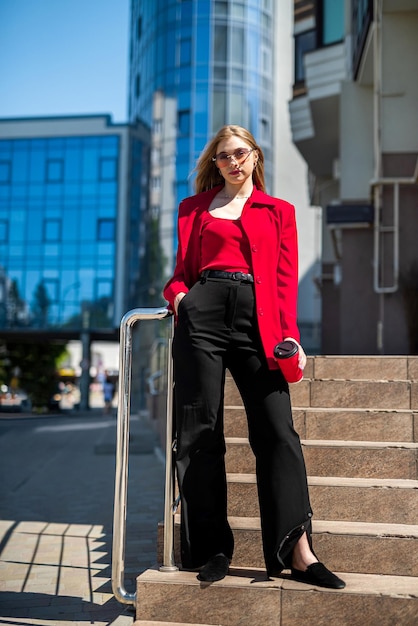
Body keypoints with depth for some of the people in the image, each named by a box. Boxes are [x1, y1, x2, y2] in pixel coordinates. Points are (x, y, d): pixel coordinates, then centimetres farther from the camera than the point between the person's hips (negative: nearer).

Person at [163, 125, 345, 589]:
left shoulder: (278, 211, 18)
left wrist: (289, 333, -3)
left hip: (257, 319, 0)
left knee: (277, 429, -10)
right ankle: (213, 549, 7)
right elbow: (183, 267, 19)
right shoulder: (195, 207, 20)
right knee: (200, 432, -2)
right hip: (204, 313, 1)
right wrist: (178, 296, -4)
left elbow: (286, 278, 10)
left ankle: (297, 552, -7)